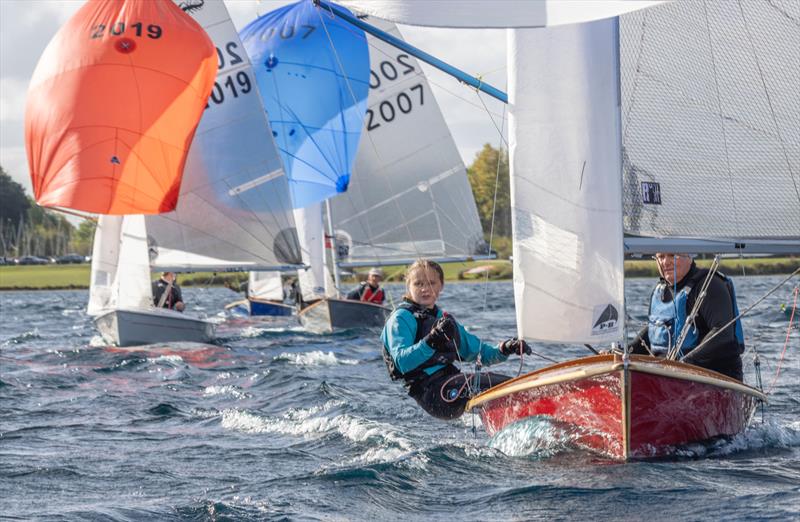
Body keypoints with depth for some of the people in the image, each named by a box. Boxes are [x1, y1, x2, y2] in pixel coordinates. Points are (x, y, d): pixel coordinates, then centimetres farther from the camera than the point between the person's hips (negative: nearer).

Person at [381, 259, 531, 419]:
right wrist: (430, 342, -32)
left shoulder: (443, 319, 26)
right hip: (430, 391, -9)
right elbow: (402, 362, -17)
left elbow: (478, 351, 29)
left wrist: (504, 349, 9)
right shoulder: (401, 318, 0)